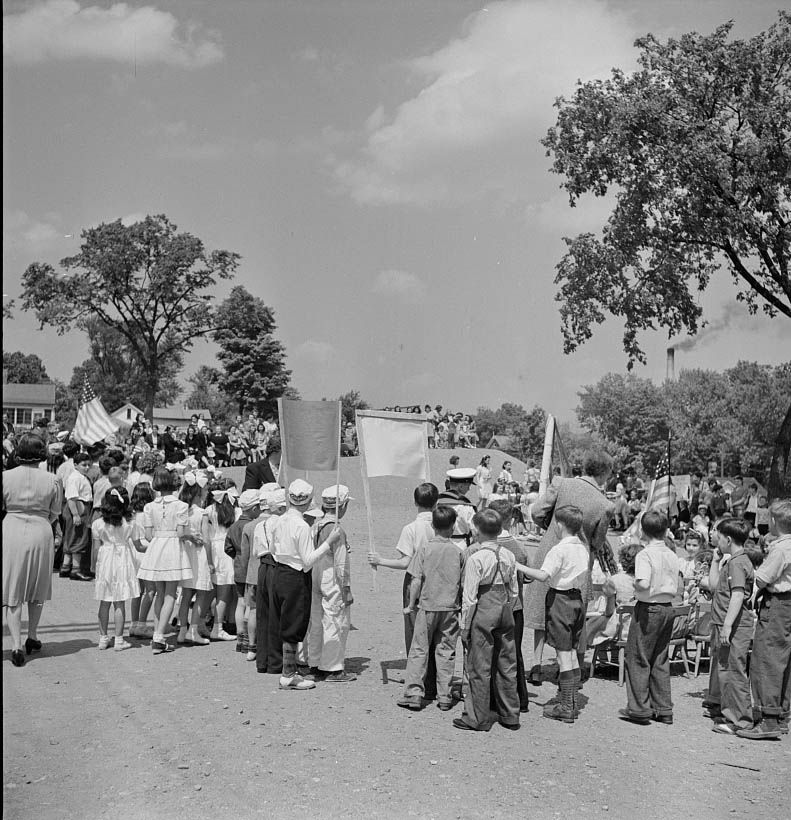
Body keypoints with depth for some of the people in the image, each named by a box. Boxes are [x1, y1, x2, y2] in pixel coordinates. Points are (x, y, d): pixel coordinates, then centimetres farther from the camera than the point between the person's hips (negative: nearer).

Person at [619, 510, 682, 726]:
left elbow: (643, 584, -29)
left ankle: (639, 709, 7)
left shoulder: (645, 555, -16)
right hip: (668, 609, 7)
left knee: (638, 659, 4)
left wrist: (635, 585, -9)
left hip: (648, 609, -7)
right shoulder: (673, 556, 5)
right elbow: (678, 586, 9)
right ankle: (664, 710, 18)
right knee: (660, 660, 15)